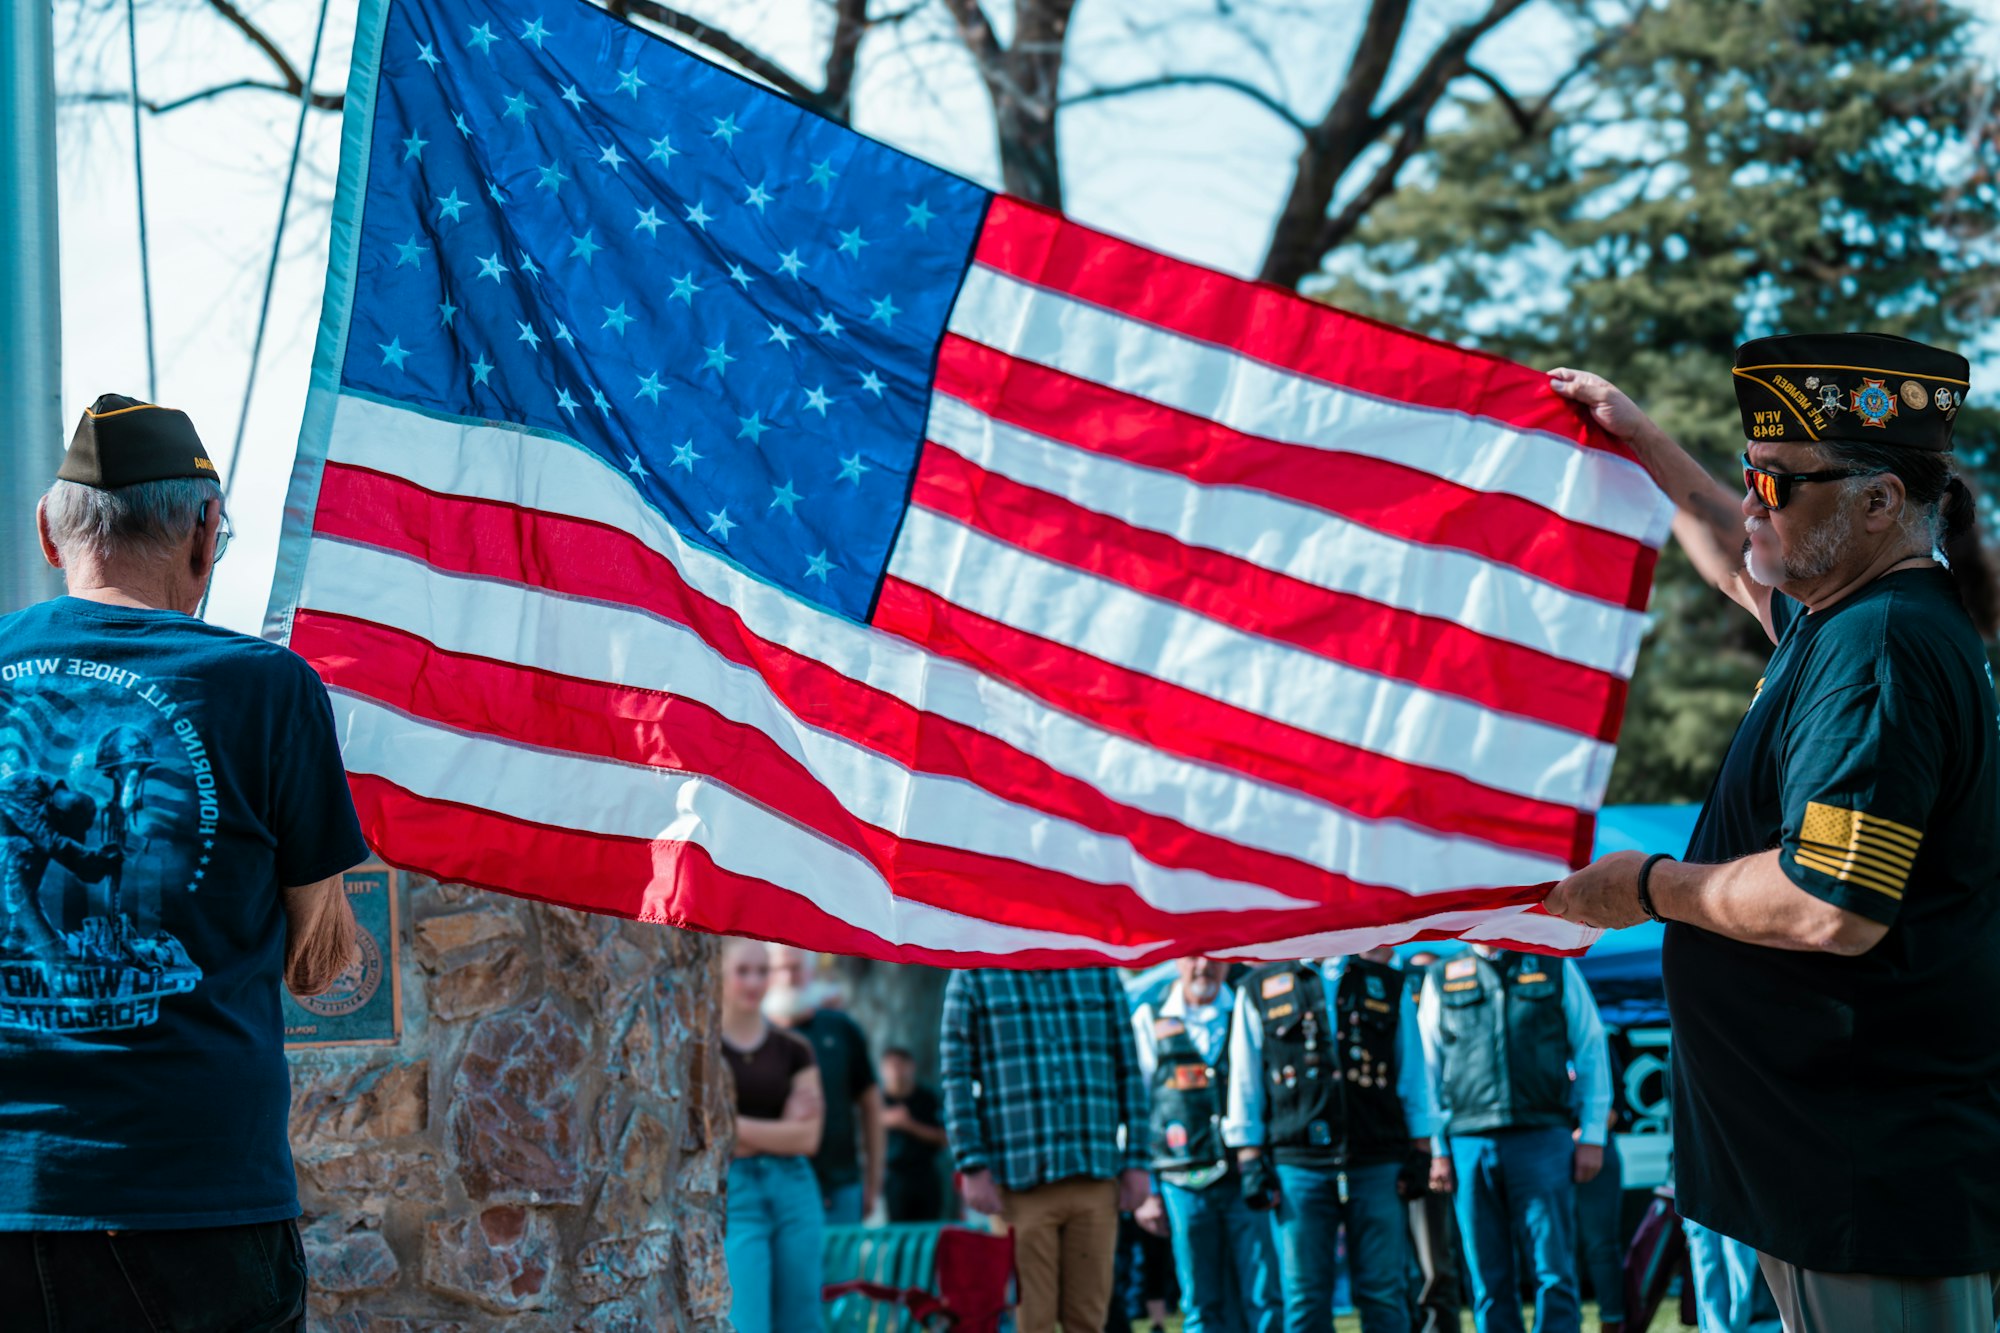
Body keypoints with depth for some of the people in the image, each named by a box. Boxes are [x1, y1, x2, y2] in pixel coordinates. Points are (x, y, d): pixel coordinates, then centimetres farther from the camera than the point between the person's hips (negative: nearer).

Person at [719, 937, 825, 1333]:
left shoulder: (794, 1050, 10)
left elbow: (806, 1138, 1)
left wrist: (734, 1127, -7)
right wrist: (780, 1131, -7)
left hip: (794, 1194, 4)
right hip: (732, 1195, -4)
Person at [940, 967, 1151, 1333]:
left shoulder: (1099, 974, 13)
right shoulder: (972, 979, 5)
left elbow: (1127, 1072, 13)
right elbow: (957, 1077, 1)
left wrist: (1135, 1162, 6)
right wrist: (973, 1166, -7)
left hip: (1095, 1176, 3)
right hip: (1019, 1179, -2)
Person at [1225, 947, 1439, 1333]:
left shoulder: (1390, 986, 12)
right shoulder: (1260, 990, 9)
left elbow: (1414, 1078, 14)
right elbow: (1245, 1083, 9)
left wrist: (1419, 1155, 6)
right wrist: (1251, 1163, 2)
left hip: (1378, 1165, 1)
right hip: (1298, 1167, -1)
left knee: (1384, 1295, 0)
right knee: (1304, 1300, -1)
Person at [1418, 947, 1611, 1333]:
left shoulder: (1555, 968, 10)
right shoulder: (1441, 979, 12)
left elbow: (1591, 1050, 9)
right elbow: (1426, 1069, 13)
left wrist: (1592, 1136, 3)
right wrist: (1438, 1150, 6)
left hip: (1541, 1139, -1)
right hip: (1470, 1144, 1)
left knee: (1555, 1276, -6)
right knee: (1488, 1283, 2)